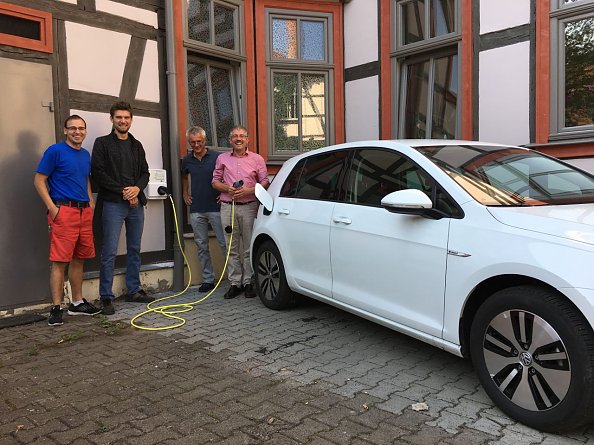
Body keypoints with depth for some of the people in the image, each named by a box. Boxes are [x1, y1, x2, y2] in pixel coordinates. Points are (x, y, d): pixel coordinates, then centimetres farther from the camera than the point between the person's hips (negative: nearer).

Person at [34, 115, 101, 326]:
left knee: (79, 259, 12)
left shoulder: (86, 154, 16)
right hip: (63, 211, -7)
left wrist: (91, 201, 13)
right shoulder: (55, 151, -4)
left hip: (84, 212, 7)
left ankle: (77, 303, 22)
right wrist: (52, 207, -13)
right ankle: (56, 308, 1)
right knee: (60, 261, -6)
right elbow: (39, 180, -5)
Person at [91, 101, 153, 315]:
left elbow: (145, 172, 14)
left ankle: (134, 290, 20)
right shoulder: (102, 143, 2)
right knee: (109, 252, -5)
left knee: (134, 250, 10)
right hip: (113, 203, -5)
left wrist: (137, 188, -7)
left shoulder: (137, 145, 17)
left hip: (136, 203, 5)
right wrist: (122, 191, -12)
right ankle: (106, 296, 2)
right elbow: (97, 172, -7)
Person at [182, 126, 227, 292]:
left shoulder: (216, 157, -3)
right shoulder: (187, 160, 10)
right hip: (196, 210, 4)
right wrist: (185, 193, 20)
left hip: (216, 208, -4)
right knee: (202, 246, 8)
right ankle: (208, 280, 18)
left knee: (224, 243, -2)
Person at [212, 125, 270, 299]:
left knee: (250, 247, -1)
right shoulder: (222, 159, 14)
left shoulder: (257, 159, 8)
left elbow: (265, 182, 4)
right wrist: (227, 188, -6)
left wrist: (248, 190, -12)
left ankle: (248, 282, 8)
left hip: (249, 207, -2)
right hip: (227, 207, 2)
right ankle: (235, 283, 11)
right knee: (232, 248, 4)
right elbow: (215, 181, 14)